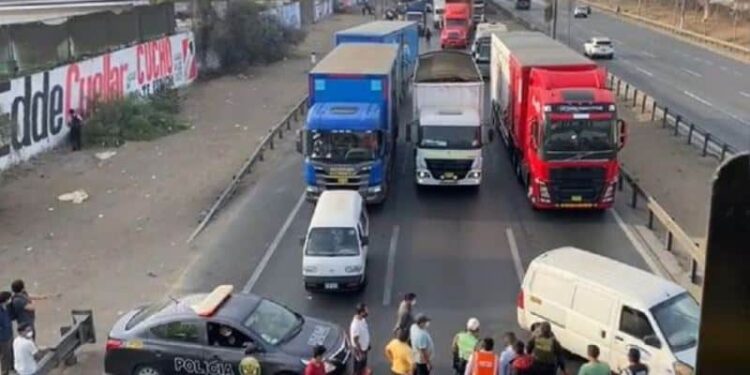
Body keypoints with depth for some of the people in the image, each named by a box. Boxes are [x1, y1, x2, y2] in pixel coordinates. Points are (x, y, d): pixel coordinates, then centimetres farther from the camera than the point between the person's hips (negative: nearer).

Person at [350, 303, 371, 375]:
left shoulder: (362, 319, -8)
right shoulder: (356, 325, -36)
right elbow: (355, 340, -27)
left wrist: (367, 344, 18)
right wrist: (360, 352, -19)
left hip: (364, 347, 9)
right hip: (360, 349, -9)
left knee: (363, 365, 28)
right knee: (359, 367, 13)